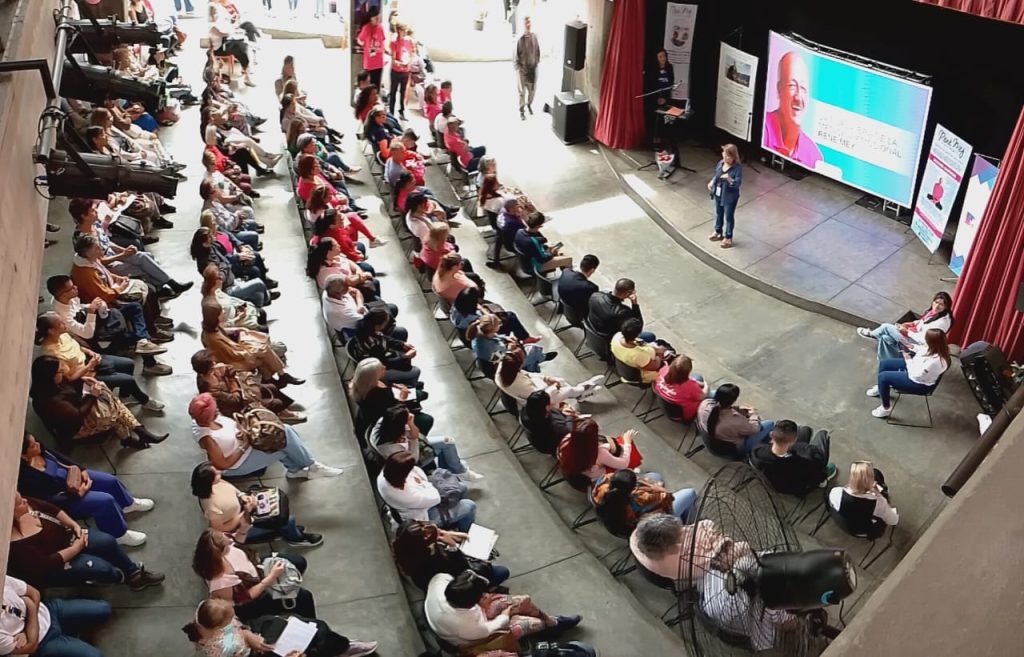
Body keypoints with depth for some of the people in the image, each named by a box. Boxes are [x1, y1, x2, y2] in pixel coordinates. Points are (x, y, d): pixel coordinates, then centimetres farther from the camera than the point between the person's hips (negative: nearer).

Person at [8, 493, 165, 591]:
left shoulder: (24, 506, -16)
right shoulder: (14, 545, -34)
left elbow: (52, 509, 2)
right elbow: (46, 564, -29)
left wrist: (74, 525, -9)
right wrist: (76, 548, -19)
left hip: (63, 536, 6)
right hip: (53, 568, -6)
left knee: (107, 542, -8)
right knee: (101, 568, -16)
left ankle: (134, 572, 15)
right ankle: (123, 577, 19)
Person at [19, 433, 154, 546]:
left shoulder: (38, 450, -15)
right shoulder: (25, 477, -34)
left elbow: (59, 457, 3)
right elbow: (48, 501, -28)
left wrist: (81, 469, -5)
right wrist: (77, 494, -23)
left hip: (69, 475, 7)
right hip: (64, 497, -7)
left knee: (111, 481, 5)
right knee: (106, 501, -18)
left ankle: (128, 503, 34)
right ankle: (120, 535, 5)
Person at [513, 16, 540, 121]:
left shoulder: (534, 37, -3)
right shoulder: (520, 40, -16)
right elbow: (515, 56, -11)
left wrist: (537, 61, 5)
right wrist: (518, 68, -16)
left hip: (533, 68, 4)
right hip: (522, 69, -4)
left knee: (532, 89, 16)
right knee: (522, 91, 4)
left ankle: (529, 105, 42)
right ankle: (521, 111, 18)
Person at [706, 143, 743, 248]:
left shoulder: (738, 168, -24)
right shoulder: (721, 163, -5)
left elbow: (738, 183, -28)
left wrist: (729, 179, -45)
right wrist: (712, 182, -6)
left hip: (730, 197, -7)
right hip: (718, 194, 7)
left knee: (729, 217, 11)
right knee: (718, 214, 24)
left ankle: (728, 237, 28)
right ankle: (718, 232, 46)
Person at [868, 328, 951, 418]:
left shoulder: (935, 361, -40)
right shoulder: (938, 349, -15)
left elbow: (916, 375, -29)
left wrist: (908, 360, -20)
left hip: (919, 383, -9)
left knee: (883, 376, -10)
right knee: (884, 363, 13)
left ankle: (886, 408, 9)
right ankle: (881, 388, 42)